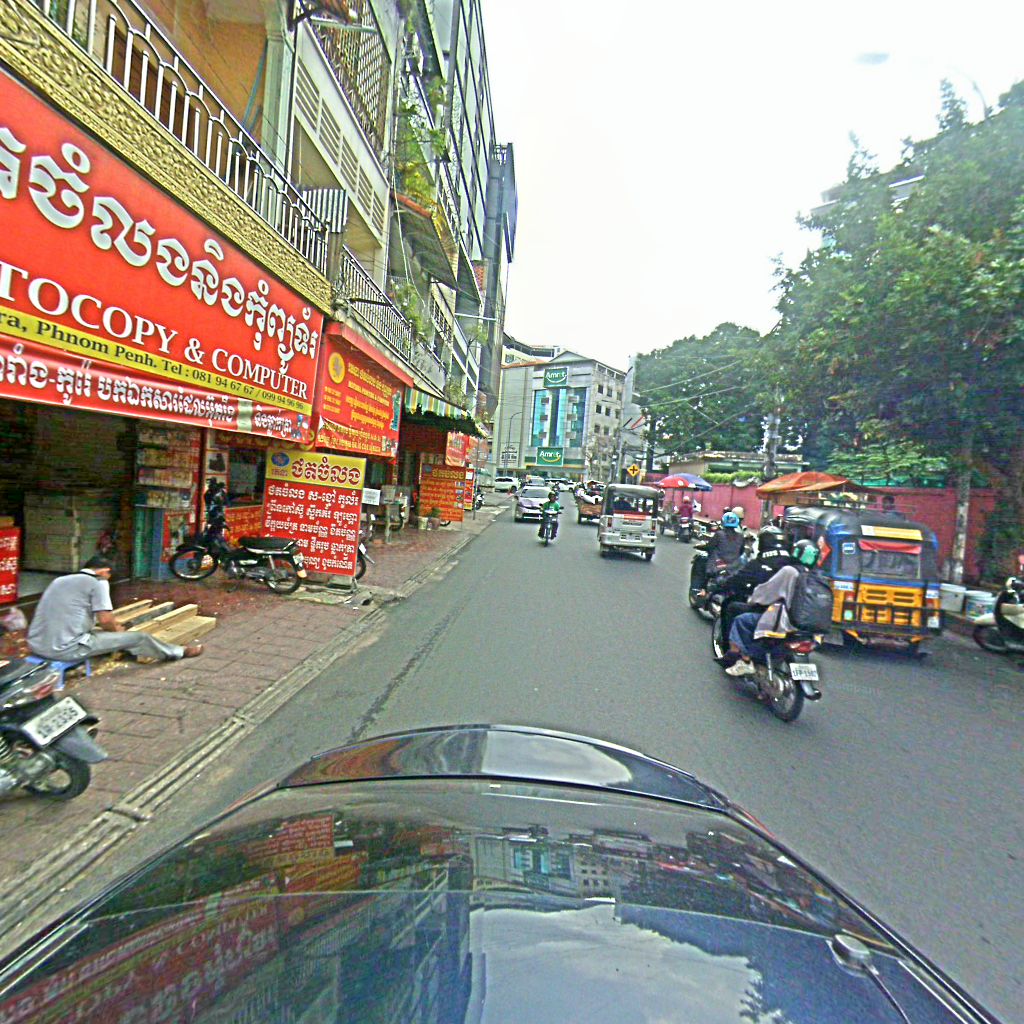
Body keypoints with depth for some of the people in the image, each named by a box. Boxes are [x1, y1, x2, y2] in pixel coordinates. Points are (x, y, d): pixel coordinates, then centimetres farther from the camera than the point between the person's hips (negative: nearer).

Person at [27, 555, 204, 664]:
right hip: (66, 649, -8)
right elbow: (105, 619, -11)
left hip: (37, 646, 8)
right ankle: (179, 652, 22)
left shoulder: (60, 580, 19)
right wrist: (116, 629, 12)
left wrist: (113, 626, 37)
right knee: (138, 637, 5)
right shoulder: (98, 582, -6)